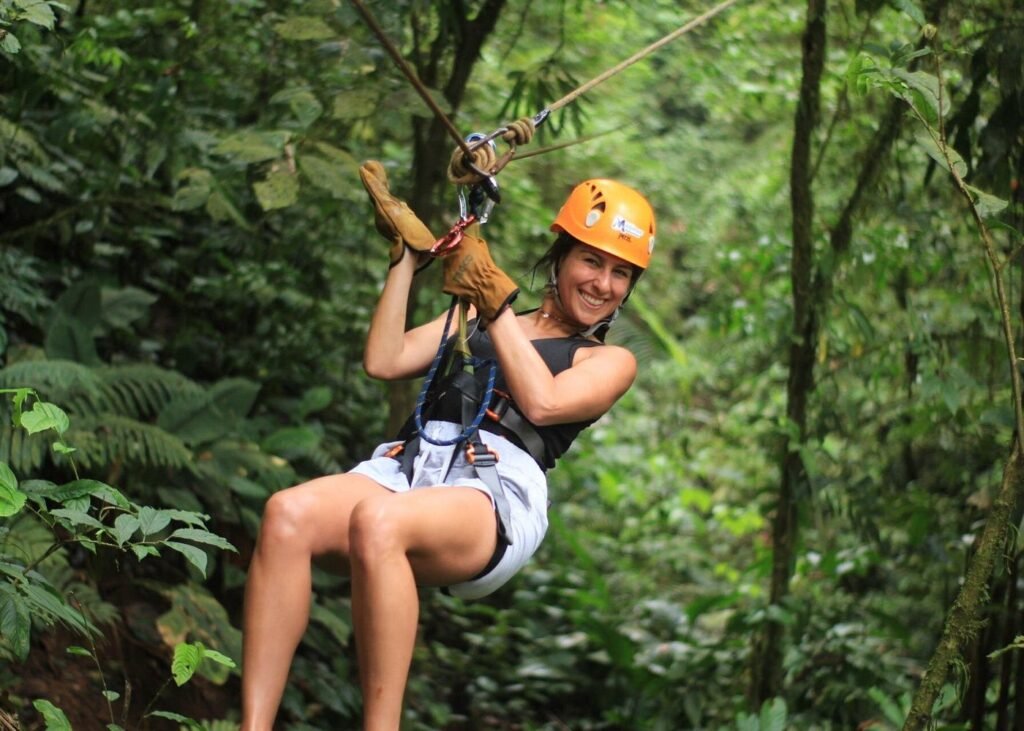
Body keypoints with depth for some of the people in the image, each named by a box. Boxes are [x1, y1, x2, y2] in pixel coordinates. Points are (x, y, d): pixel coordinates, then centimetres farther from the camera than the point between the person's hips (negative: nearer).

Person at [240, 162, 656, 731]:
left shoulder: (611, 362, 21)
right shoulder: (475, 319, 31)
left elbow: (541, 403, 0)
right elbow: (384, 363, 18)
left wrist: (495, 300, 2)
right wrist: (408, 257, 18)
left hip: (501, 489, -4)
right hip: (413, 463, 4)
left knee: (377, 521, -40)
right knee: (288, 514, -32)